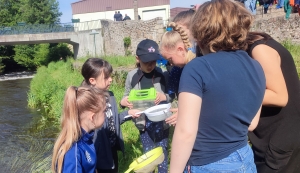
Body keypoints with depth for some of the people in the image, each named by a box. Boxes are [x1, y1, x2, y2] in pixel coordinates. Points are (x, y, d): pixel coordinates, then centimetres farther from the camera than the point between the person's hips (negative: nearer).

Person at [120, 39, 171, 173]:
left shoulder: (162, 74, -10)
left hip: (160, 121, -2)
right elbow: (127, 97, 5)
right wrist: (123, 101, -17)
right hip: (143, 122, 2)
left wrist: (165, 97, -26)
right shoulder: (132, 76, -5)